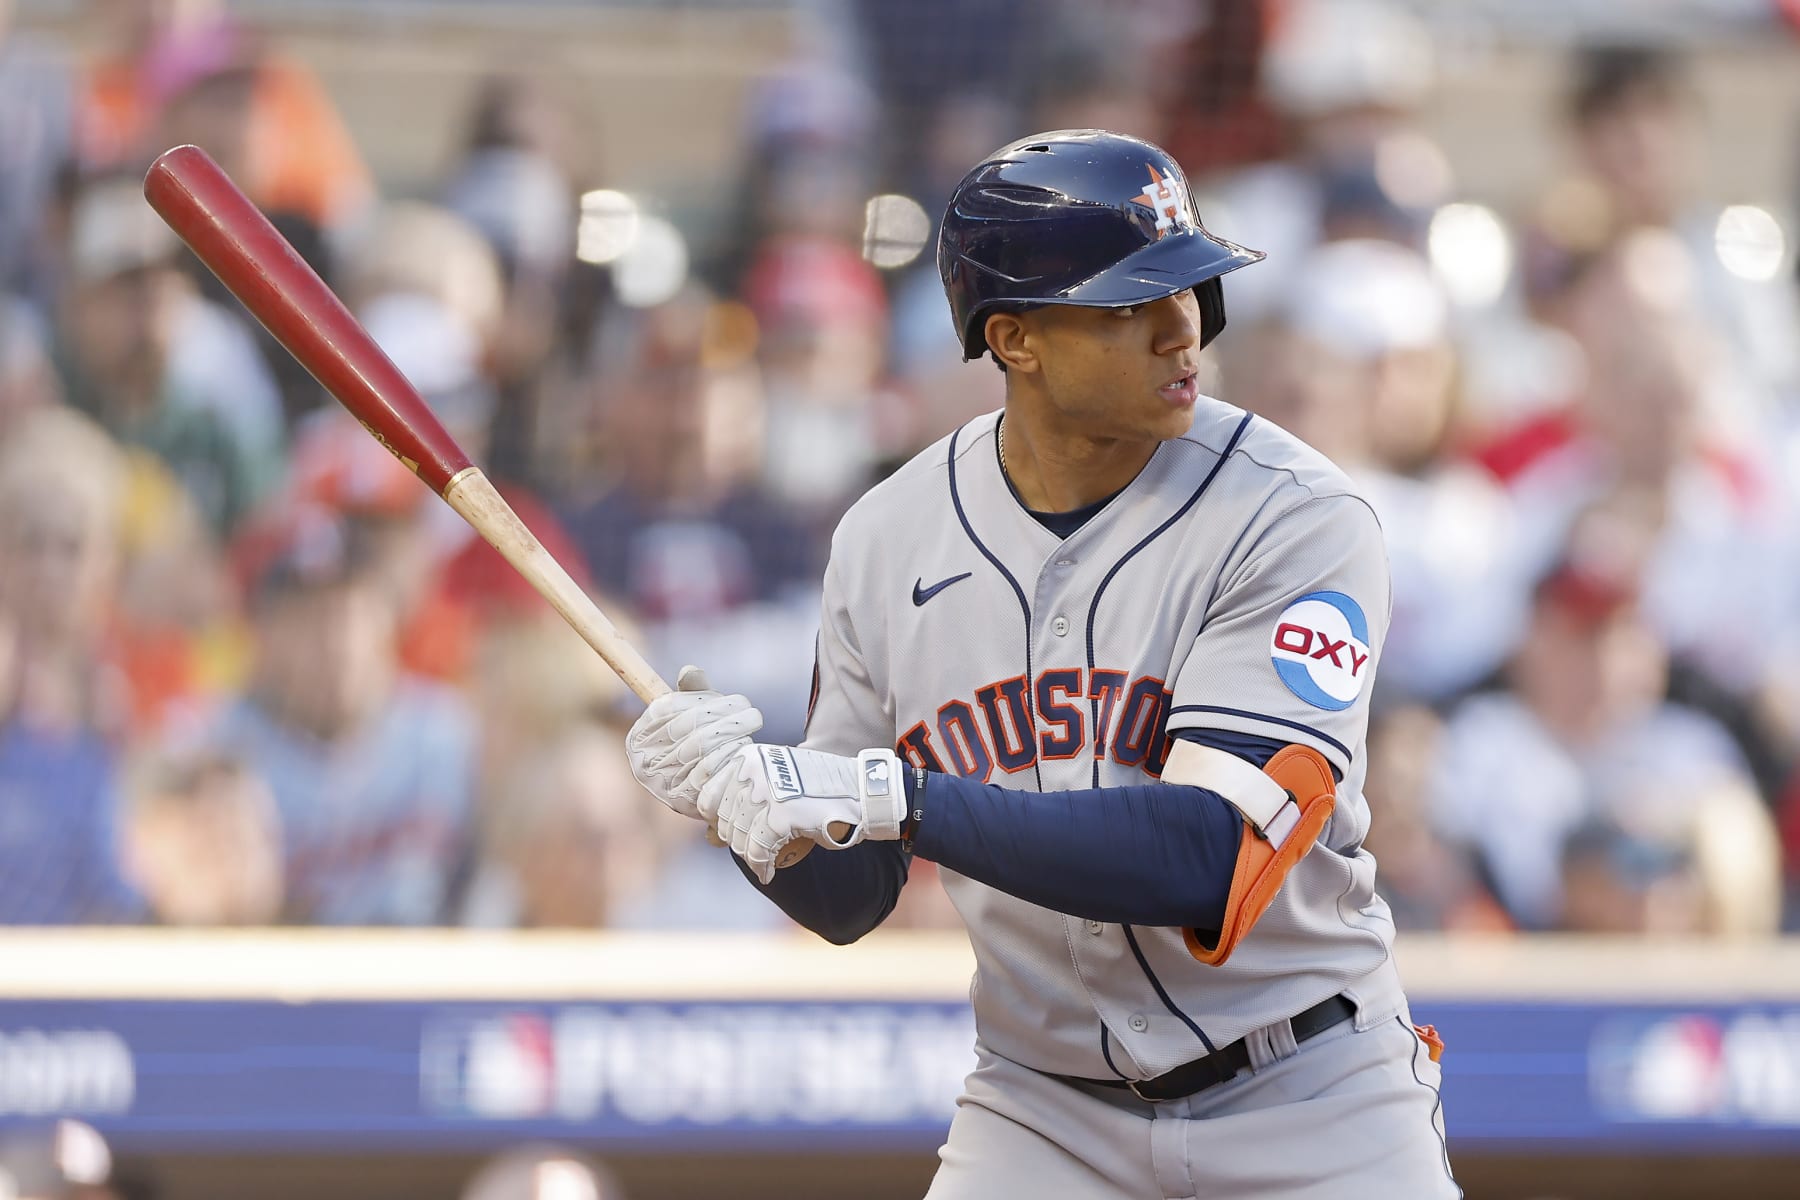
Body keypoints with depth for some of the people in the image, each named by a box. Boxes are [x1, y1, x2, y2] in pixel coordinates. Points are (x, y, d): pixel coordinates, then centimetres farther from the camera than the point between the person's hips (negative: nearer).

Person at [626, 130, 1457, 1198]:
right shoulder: (890, 539, -2)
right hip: (1044, 1103, 3)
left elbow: (1206, 859, -25)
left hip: (1310, 1109, -2)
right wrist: (746, 799, -16)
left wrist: (892, 798, -29)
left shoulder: (1295, 517, -15)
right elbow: (848, 901, 5)